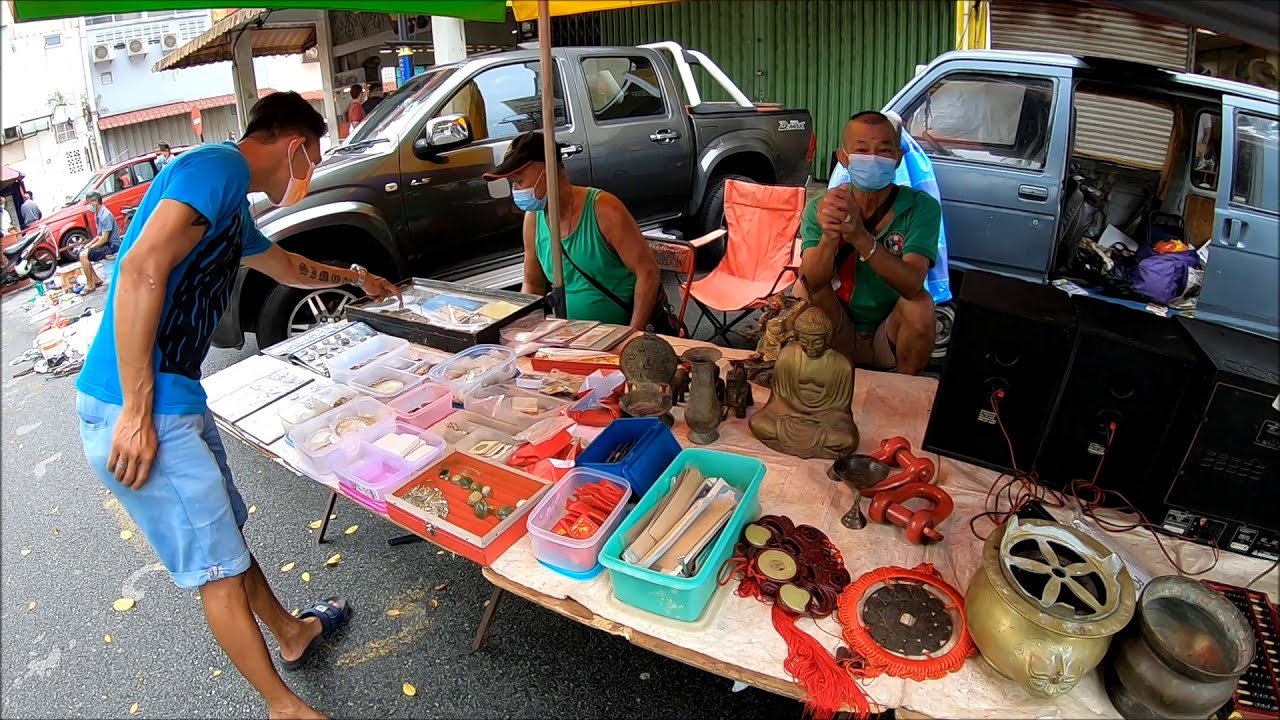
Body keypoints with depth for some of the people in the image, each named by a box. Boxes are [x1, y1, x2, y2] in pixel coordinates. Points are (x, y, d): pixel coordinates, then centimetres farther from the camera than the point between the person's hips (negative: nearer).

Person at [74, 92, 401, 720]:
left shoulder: (232, 204, 18)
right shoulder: (217, 167, -13)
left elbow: (285, 267, 39)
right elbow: (142, 270, -26)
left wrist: (354, 277, 54)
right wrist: (138, 412, -25)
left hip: (175, 403, 10)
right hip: (136, 410, -10)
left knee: (223, 528, 23)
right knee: (219, 565, 2)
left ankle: (291, 632, 43)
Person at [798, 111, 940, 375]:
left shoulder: (922, 207, -13)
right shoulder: (820, 207, -10)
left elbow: (912, 284, -31)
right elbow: (810, 283, -26)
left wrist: (861, 237, -48)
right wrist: (829, 236, -47)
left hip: (891, 340, 0)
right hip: (836, 339, 0)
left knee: (921, 303, -28)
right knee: (804, 289, -25)